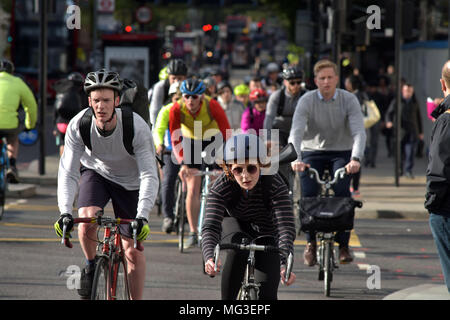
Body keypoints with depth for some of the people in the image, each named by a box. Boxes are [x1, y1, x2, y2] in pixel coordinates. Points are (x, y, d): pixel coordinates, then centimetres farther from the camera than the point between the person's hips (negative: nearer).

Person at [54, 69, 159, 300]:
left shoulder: (137, 127, -32)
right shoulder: (78, 125, -27)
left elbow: (149, 176, -34)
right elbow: (68, 172, -26)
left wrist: (142, 216, -47)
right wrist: (65, 212, -40)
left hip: (129, 181, -1)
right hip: (96, 173, 1)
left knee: (133, 250, -3)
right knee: (86, 219, -28)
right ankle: (91, 266, 0)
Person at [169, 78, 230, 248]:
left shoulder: (212, 106, -32)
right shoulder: (177, 110, -27)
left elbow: (227, 135, -32)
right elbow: (175, 140, -26)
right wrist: (182, 163, -40)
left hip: (213, 140, -1)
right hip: (191, 142, 1)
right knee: (192, 190, -7)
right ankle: (193, 233, -2)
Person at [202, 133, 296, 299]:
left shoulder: (275, 184, -34)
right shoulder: (220, 187, -31)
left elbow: (286, 226, -42)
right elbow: (210, 227, -40)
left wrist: (285, 263, -58)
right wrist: (209, 257, -60)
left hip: (267, 230, 0)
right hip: (235, 223, 0)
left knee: (267, 293, -12)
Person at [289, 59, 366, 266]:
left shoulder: (349, 100, -11)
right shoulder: (307, 101, -12)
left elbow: (359, 132, -21)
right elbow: (296, 132, -23)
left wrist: (355, 159, -38)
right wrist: (296, 159, -41)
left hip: (341, 153, 0)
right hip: (312, 152, 0)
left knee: (342, 192, -21)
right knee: (308, 195, -17)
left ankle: (343, 245, -13)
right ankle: (311, 242, 1)